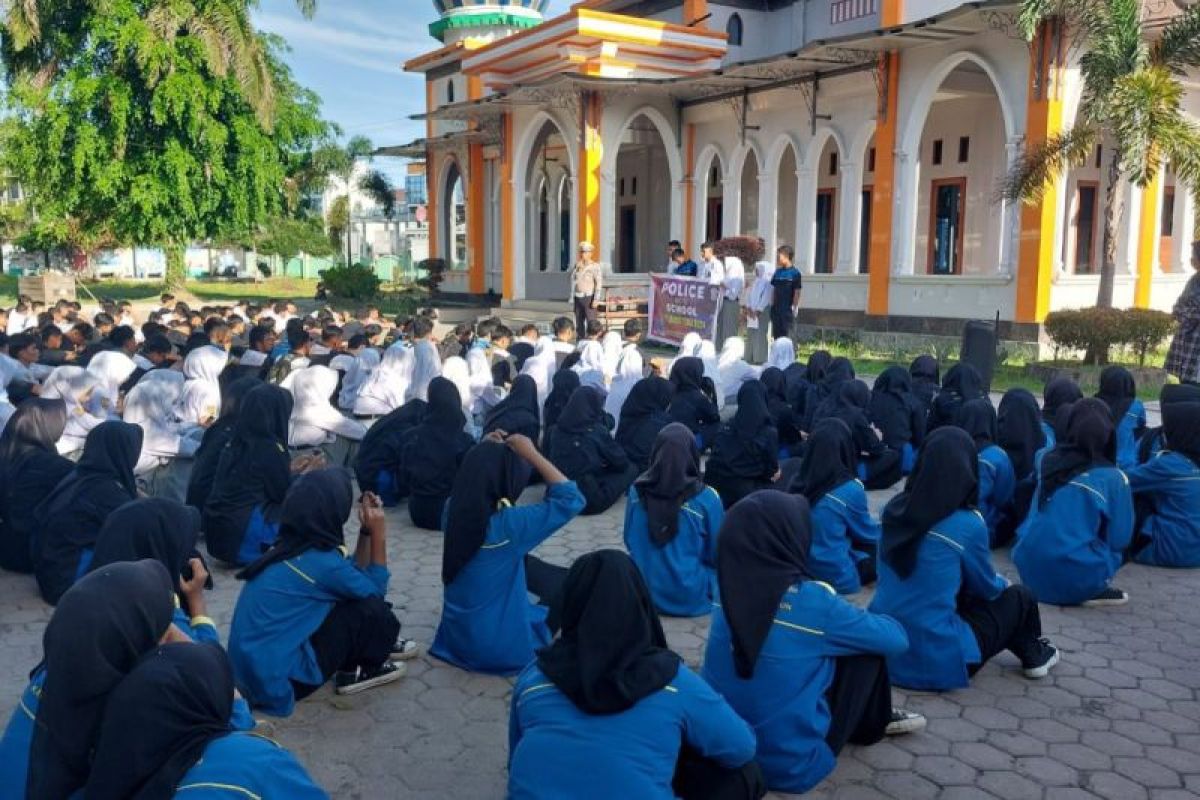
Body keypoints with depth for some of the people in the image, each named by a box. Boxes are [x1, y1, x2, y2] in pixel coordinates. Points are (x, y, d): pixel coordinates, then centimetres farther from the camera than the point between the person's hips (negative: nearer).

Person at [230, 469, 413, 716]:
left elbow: (355, 577, 16)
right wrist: (378, 535, -2)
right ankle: (356, 672, 13)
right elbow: (376, 590, -4)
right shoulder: (320, 561, -21)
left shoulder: (289, 546, 4)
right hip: (278, 679, -9)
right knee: (373, 610, -8)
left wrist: (366, 531, 8)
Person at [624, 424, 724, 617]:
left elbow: (630, 542, 4)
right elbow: (718, 554, -7)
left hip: (643, 592, 3)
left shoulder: (637, 491, -10)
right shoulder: (705, 498, -21)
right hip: (690, 599, -3)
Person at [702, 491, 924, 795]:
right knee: (867, 649, 8)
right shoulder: (811, 600, -20)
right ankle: (874, 724, 31)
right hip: (790, 763, -5)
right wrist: (864, 621, 15)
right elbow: (897, 639, -5)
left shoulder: (728, 587, -6)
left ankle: (872, 719, 38)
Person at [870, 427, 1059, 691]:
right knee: (1020, 597, 16)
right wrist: (1003, 584, 26)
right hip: (935, 661, -5)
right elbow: (987, 587, 1)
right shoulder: (967, 525, -16)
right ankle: (1033, 657, 41)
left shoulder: (894, 508, -1)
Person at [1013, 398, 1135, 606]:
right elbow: (1120, 539, -2)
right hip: (1075, 580, -4)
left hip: (1030, 570, 4)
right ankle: (1093, 591, 2)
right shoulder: (1113, 478, -7)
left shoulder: (1048, 461, 4)